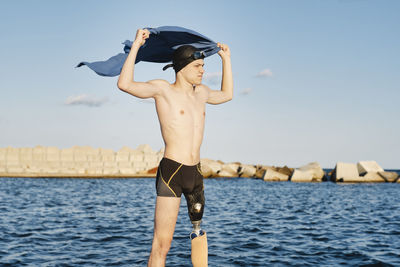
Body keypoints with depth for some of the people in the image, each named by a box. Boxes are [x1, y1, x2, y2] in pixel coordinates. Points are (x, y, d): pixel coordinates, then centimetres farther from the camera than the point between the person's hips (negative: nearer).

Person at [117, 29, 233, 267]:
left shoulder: (201, 92, 15)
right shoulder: (163, 89, -4)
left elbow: (227, 94, 36)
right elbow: (125, 84, -19)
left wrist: (226, 59, 34)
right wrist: (136, 45, -16)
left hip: (196, 173, 7)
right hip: (171, 171, -7)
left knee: (199, 225, 19)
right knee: (161, 244, -7)